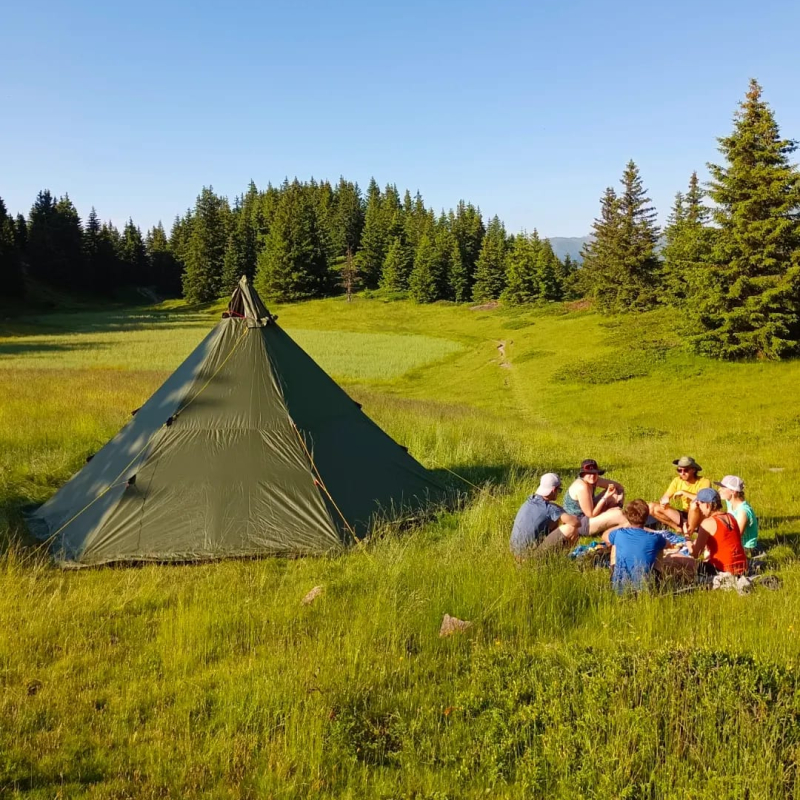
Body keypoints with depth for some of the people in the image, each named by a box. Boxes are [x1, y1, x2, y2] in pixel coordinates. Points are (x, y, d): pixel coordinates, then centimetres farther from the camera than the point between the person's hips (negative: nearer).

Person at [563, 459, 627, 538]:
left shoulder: (593, 481, -3)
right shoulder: (582, 487, -28)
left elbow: (619, 487, 8)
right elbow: (591, 514, -25)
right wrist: (605, 497, -24)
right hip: (578, 524, -10)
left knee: (614, 495, 4)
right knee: (618, 514, -21)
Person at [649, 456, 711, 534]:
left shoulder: (704, 482, -14)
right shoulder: (677, 481, 1)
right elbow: (665, 497, 0)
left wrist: (683, 492, -25)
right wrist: (664, 501, -25)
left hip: (699, 519, -6)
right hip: (684, 516, 6)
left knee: (695, 504, -40)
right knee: (652, 507, -8)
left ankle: (688, 534, -22)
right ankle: (679, 528, -14)